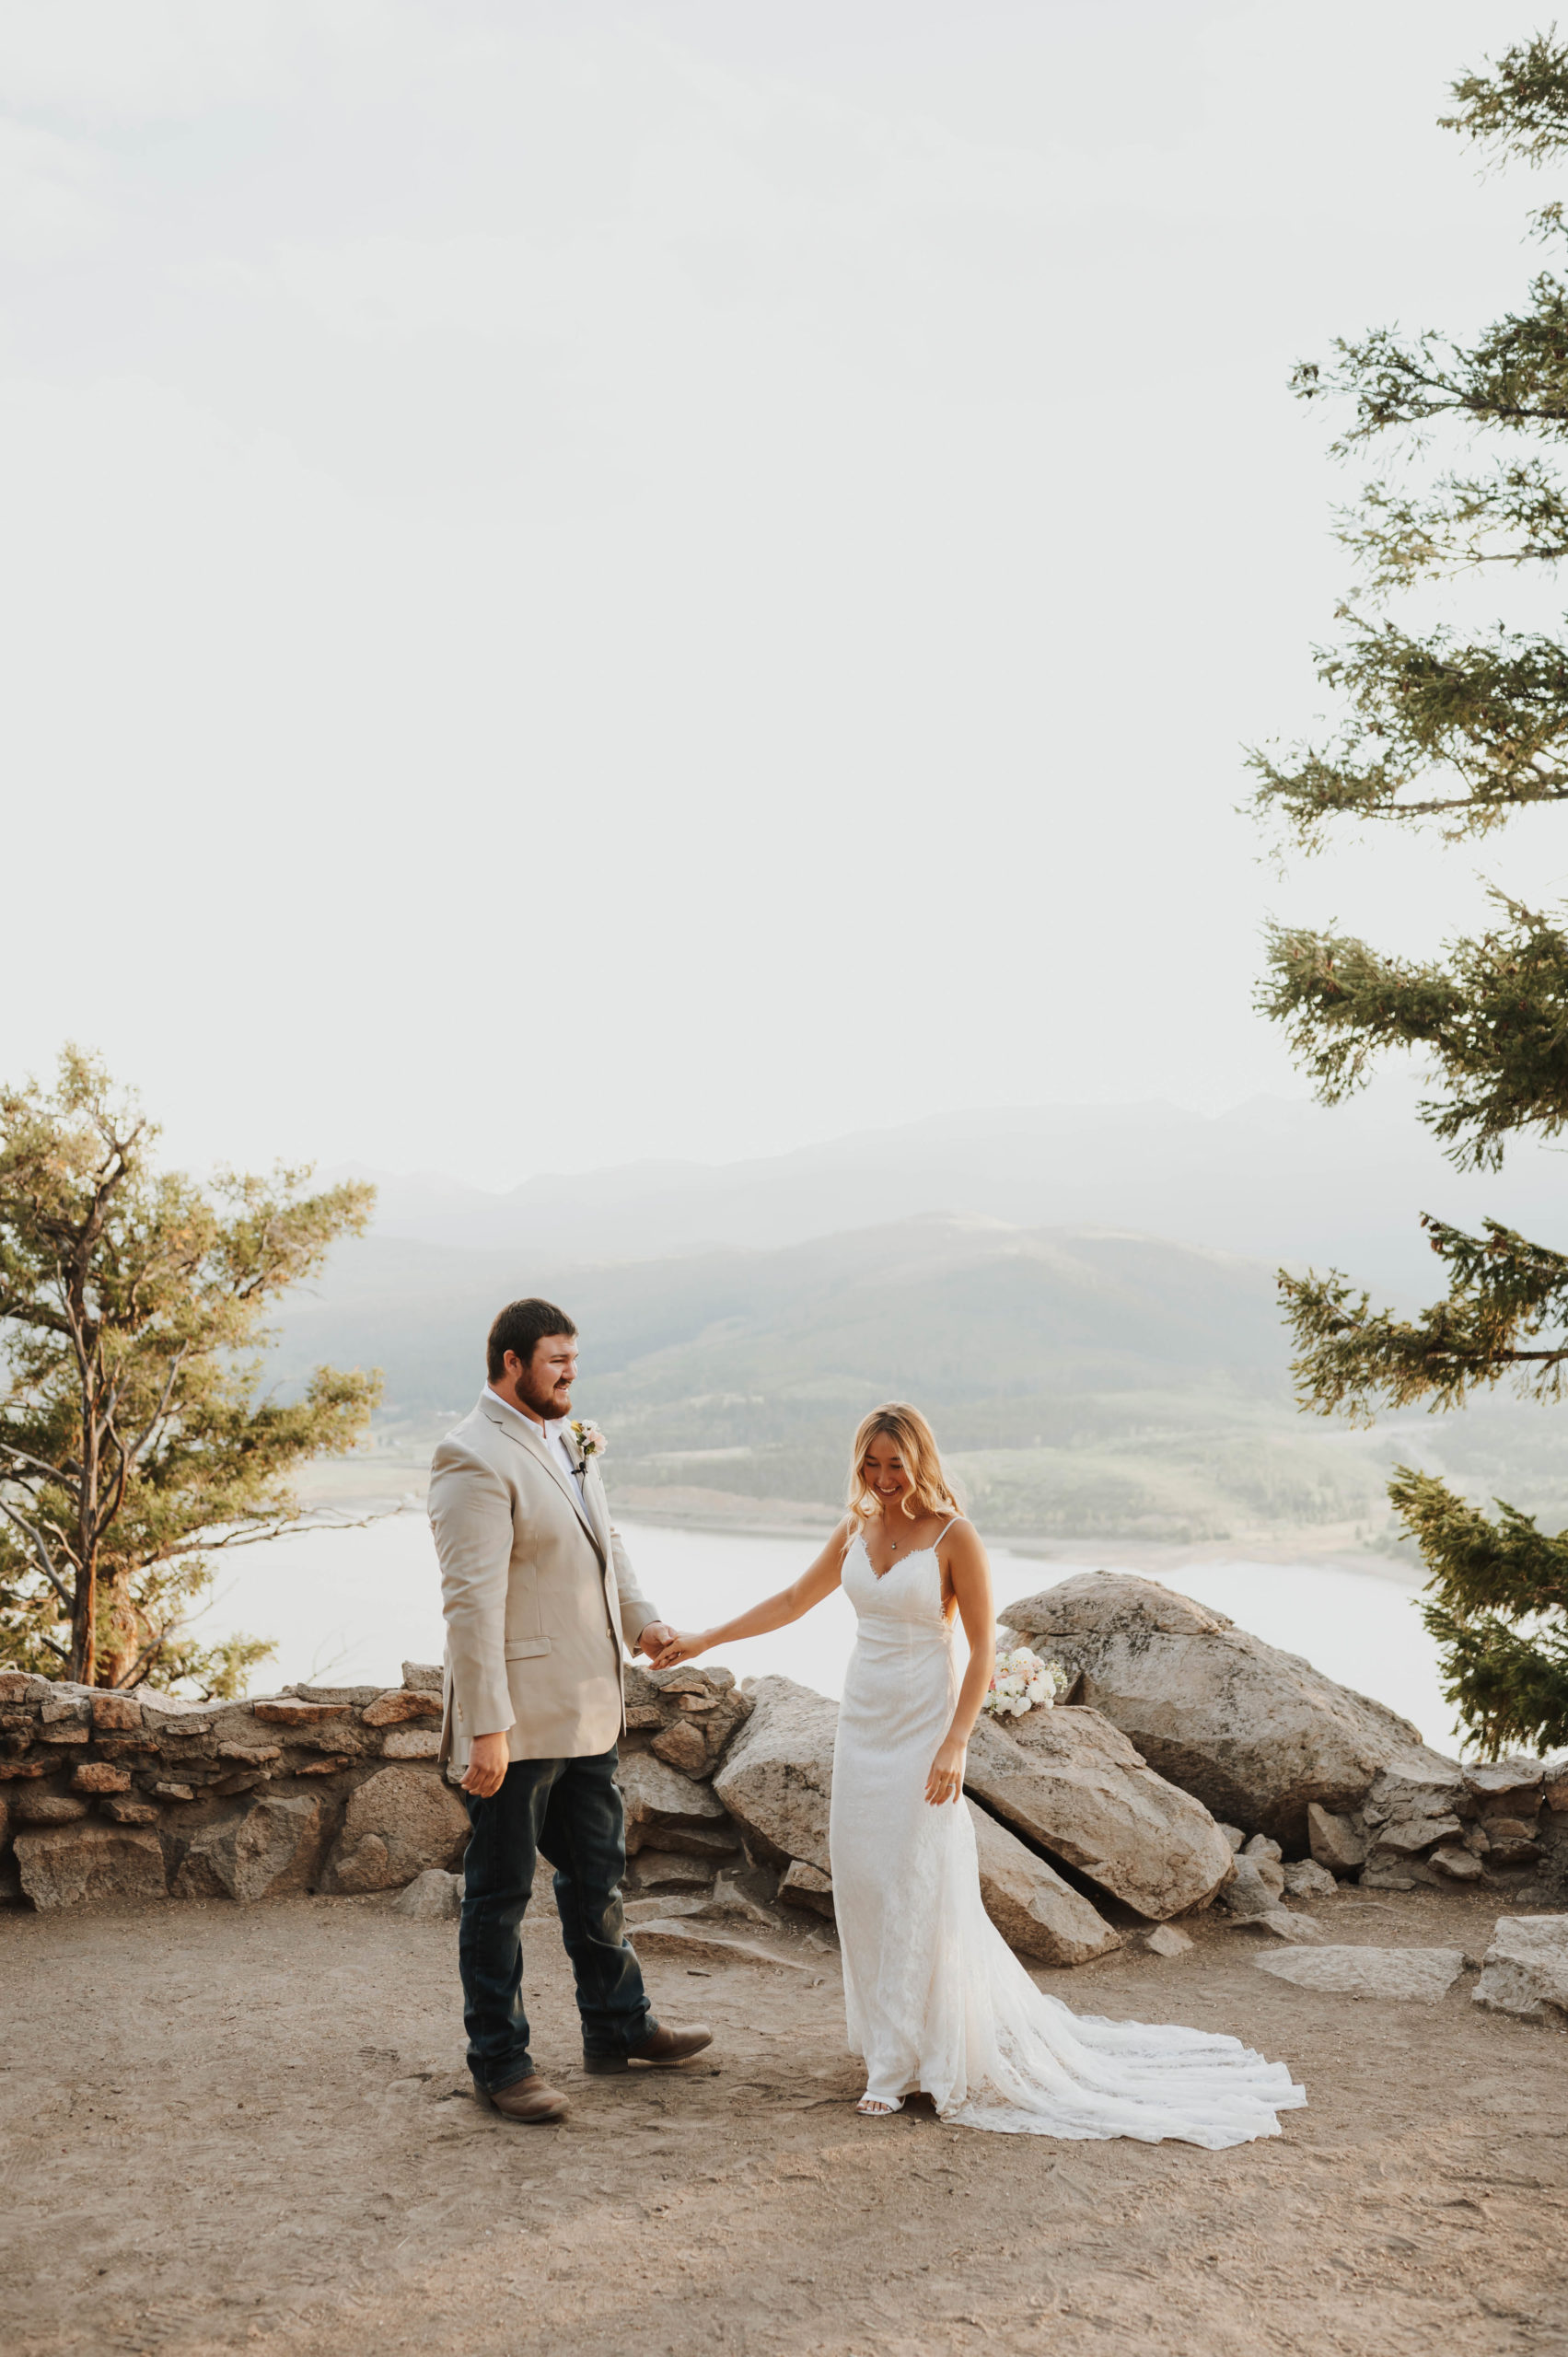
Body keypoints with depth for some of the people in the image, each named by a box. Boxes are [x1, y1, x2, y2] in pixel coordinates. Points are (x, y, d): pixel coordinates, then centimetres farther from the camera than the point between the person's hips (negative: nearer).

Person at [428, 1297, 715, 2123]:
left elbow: (604, 1539, 24)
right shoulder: (474, 1458, -19)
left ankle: (617, 2027, 36)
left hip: (585, 1713, 9)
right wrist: (486, 1728, -25)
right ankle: (498, 2062, 19)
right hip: (516, 1721, -9)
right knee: (500, 1893, 6)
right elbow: (472, 1601, -23)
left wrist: (641, 1618, 8)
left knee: (597, 1875, 21)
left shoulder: (566, 1441, 11)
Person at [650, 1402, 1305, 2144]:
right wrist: (702, 1640, 14)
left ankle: (903, 2060, 8)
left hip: (922, 1728, -6)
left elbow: (983, 1649, -10)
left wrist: (954, 1745, -16)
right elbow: (793, 1601, 15)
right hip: (862, 1723, 6)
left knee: (918, 1888, -2)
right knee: (861, 1882, 8)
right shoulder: (856, 1530, 6)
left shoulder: (954, 1537, -11)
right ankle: (889, 2037, 25)